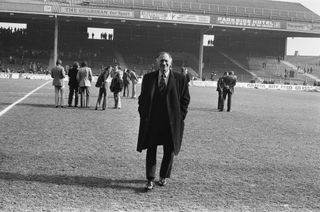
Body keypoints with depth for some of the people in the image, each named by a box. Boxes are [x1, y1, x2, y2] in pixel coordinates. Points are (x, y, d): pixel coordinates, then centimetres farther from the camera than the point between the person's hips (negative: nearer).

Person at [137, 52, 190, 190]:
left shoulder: (180, 79, -1)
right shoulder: (148, 78, 4)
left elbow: (185, 100, 3)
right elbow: (142, 98, 11)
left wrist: (180, 117, -3)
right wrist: (143, 115, 3)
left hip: (172, 122, 0)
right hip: (151, 121, 1)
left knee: (169, 151, 11)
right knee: (151, 150, 2)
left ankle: (164, 176, 30)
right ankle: (150, 180, 10)